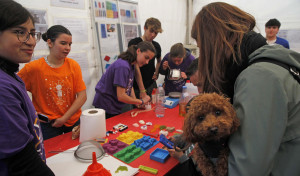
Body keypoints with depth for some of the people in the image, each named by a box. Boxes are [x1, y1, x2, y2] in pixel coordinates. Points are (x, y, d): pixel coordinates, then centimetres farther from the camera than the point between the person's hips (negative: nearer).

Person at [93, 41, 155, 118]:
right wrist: (141, 101, -16)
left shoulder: (131, 64, 3)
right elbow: (121, 96, -29)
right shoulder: (123, 66, -28)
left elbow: (129, 86, 7)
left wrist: (137, 103, -5)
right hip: (105, 107, -9)